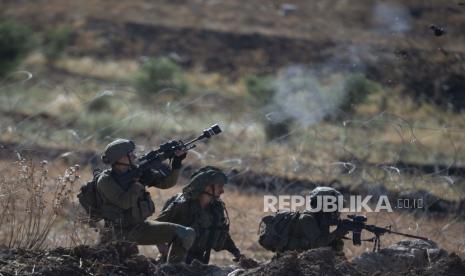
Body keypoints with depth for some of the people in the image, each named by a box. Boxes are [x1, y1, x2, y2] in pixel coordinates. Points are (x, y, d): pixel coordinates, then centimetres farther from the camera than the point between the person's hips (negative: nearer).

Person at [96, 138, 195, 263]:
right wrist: (140, 182, -21)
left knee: (187, 234, -6)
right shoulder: (105, 180, -14)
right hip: (119, 233, -6)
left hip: (140, 228, 6)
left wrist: (177, 162, -12)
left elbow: (167, 182, 2)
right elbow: (124, 202, -27)